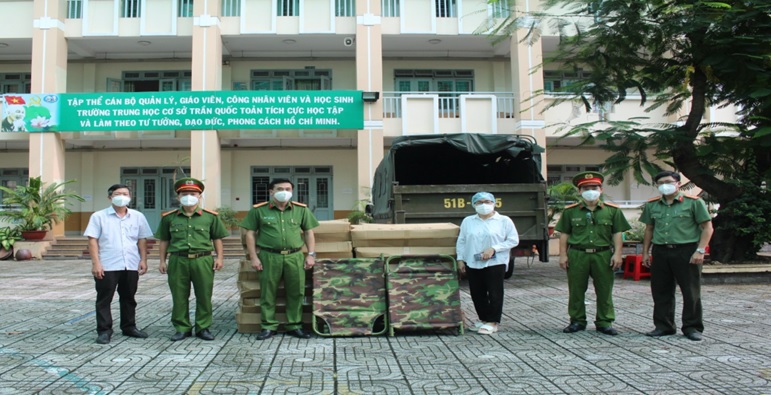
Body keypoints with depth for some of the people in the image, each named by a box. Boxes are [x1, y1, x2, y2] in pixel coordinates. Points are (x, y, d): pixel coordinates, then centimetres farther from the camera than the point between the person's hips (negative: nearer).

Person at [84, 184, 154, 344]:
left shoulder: (138, 216, 9)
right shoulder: (99, 216, 0)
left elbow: (142, 240, 10)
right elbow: (92, 240, -4)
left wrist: (143, 260, 2)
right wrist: (96, 263, -11)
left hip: (131, 266, 3)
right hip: (107, 266, -3)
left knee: (129, 298, 14)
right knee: (104, 299, 3)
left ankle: (129, 327, 26)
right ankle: (104, 331, 10)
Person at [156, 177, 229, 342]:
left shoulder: (210, 216, 6)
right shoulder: (169, 217, 8)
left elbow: (217, 239, 10)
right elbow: (164, 241, 13)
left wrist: (219, 257, 1)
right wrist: (162, 261, 8)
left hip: (203, 260, -1)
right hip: (178, 261, 1)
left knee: (204, 296, 4)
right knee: (179, 297, 6)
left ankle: (203, 327, 17)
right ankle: (182, 328, 19)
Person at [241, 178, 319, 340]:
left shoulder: (301, 209, 8)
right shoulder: (258, 210, 2)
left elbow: (308, 232, 13)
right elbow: (250, 234, 4)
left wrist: (311, 254, 6)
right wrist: (253, 257, -2)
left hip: (295, 256, 2)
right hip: (269, 256, -2)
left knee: (297, 292, 5)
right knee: (268, 293, 4)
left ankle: (294, 326, 18)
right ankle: (268, 327, 16)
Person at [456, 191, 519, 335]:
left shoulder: (504, 221, 0)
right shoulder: (468, 221, 10)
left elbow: (513, 240, -4)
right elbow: (461, 241, 14)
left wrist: (493, 249, -13)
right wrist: (460, 259, 5)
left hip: (495, 263, -4)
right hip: (472, 264, 4)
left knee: (494, 293, -2)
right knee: (477, 294, 8)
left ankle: (493, 322, 8)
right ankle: (484, 319, 23)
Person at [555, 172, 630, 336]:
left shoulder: (612, 210, 5)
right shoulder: (570, 211, 5)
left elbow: (617, 234, 6)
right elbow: (564, 234, 6)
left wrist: (617, 254, -2)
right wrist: (563, 255, 0)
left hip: (603, 255, 0)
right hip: (577, 255, 0)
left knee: (604, 291, 6)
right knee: (576, 290, 6)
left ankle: (604, 322, 18)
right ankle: (577, 321, 19)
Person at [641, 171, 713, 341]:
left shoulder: (694, 203, -2)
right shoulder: (651, 205, 10)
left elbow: (707, 228, -3)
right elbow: (649, 230, 17)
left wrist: (700, 250, -11)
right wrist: (645, 252, 11)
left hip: (686, 251, -4)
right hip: (660, 252, 4)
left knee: (691, 292, 3)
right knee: (661, 291, 8)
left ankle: (692, 327, 15)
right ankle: (663, 326, 20)